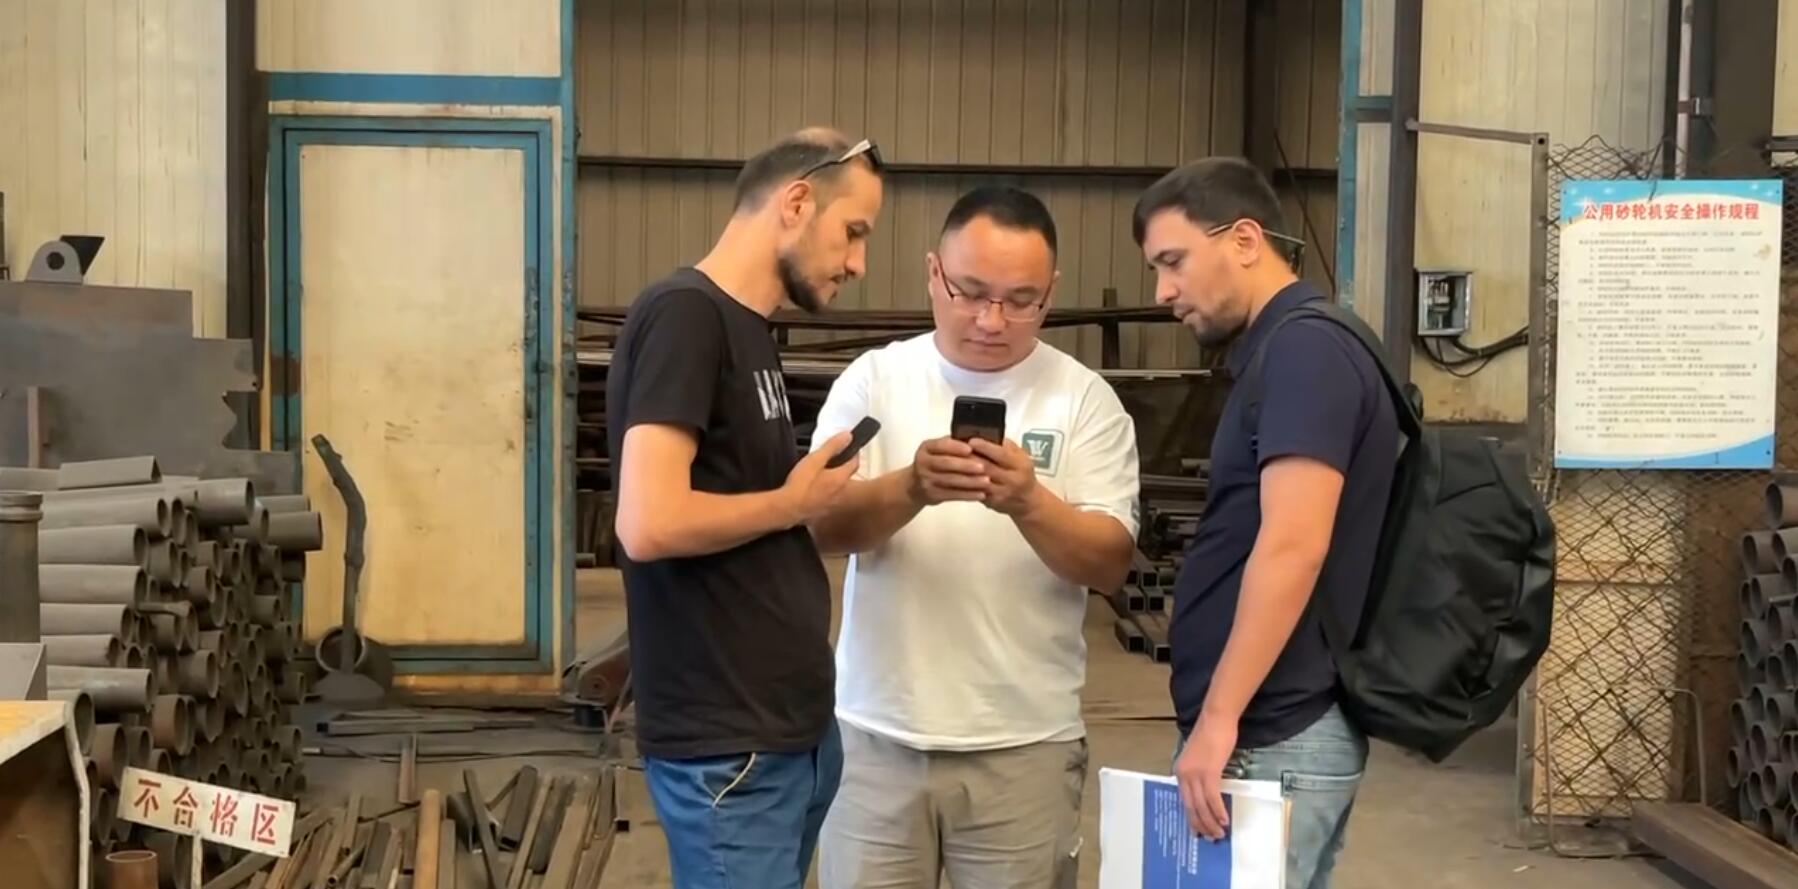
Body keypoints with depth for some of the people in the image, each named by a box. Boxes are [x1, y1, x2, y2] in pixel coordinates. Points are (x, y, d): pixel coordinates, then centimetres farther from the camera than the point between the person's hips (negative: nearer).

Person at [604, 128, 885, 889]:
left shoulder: (749, 328, 13)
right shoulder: (683, 314, -15)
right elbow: (651, 525, -25)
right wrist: (793, 503, -12)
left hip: (794, 727, 9)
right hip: (728, 746, -9)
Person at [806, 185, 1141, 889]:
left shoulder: (1086, 399, -1)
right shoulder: (874, 378, 1)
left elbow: (1109, 564, -7)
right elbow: (822, 526, -8)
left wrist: (1029, 502, -27)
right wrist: (912, 488, -28)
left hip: (1024, 744, -1)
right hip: (877, 734, 1)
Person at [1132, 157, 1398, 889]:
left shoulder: (1304, 351, -15)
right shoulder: (1280, 355, 15)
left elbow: (1292, 548, -24)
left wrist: (1219, 718, -23)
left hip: (1272, 738, -10)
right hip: (1278, 731, 10)